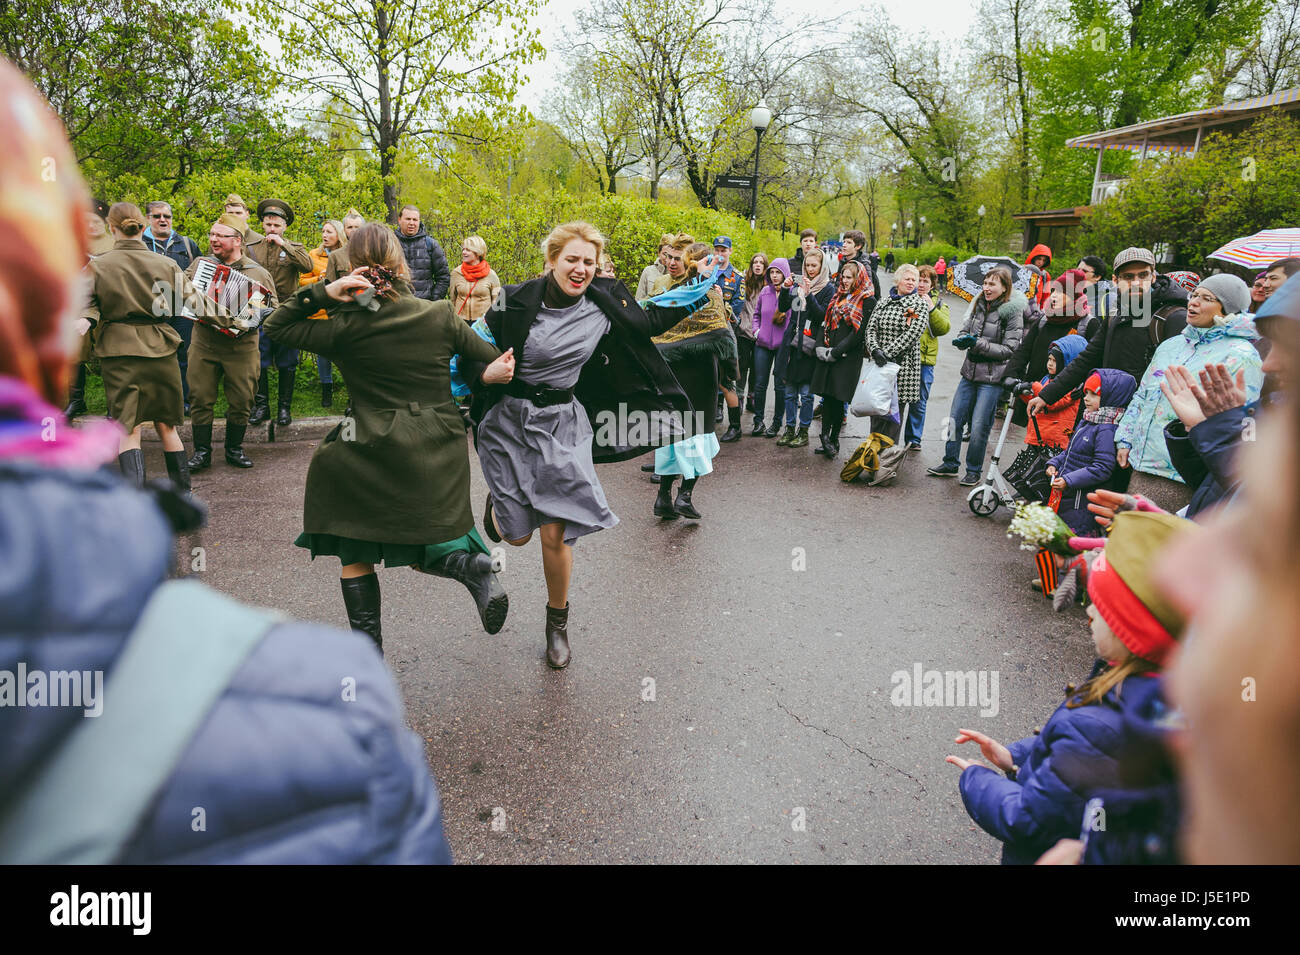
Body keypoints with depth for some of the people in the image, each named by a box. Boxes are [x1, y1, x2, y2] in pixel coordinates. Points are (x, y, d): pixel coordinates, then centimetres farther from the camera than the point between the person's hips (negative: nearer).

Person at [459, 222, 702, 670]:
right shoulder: (516, 302, -11)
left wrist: (699, 294, 9)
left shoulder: (603, 305, -2)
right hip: (509, 419, -1)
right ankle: (498, 505, 44)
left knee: (556, 533, -2)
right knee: (517, 535, 4)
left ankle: (558, 621, 24)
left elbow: (651, 321, 16)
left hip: (563, 422, 1)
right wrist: (485, 375, -24)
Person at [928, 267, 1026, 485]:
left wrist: (979, 344, -20)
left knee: (979, 426, -4)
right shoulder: (980, 305, 8)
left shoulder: (1013, 312, -9)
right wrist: (962, 340, -8)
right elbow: (965, 330, 16)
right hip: (970, 372, 6)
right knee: (955, 419, 8)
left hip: (992, 378, -6)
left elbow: (1009, 350, -13)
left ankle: (974, 471, 12)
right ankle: (950, 464, 22)